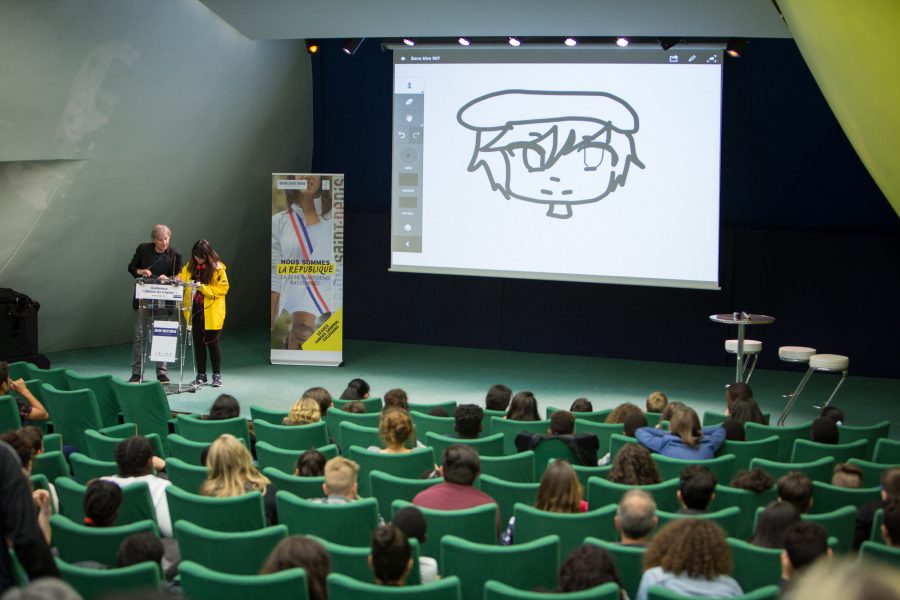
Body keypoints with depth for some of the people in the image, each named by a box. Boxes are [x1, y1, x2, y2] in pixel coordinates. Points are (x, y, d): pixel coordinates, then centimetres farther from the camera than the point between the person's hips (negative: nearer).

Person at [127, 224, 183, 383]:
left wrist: (167, 278, -18)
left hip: (164, 302, 0)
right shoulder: (143, 249, -1)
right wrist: (140, 271, -14)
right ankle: (136, 373, 8)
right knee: (139, 335, 2)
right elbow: (131, 267, 7)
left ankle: (162, 373, 11)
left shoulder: (175, 255, -1)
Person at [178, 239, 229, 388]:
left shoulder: (217, 268, -8)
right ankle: (201, 375, 17)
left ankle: (217, 375, 12)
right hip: (195, 311, 4)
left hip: (211, 313, -4)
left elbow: (223, 288, -12)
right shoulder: (190, 266, 7)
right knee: (198, 343, 9)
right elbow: (181, 278, 9)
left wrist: (204, 288, -22)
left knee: (213, 342, 3)